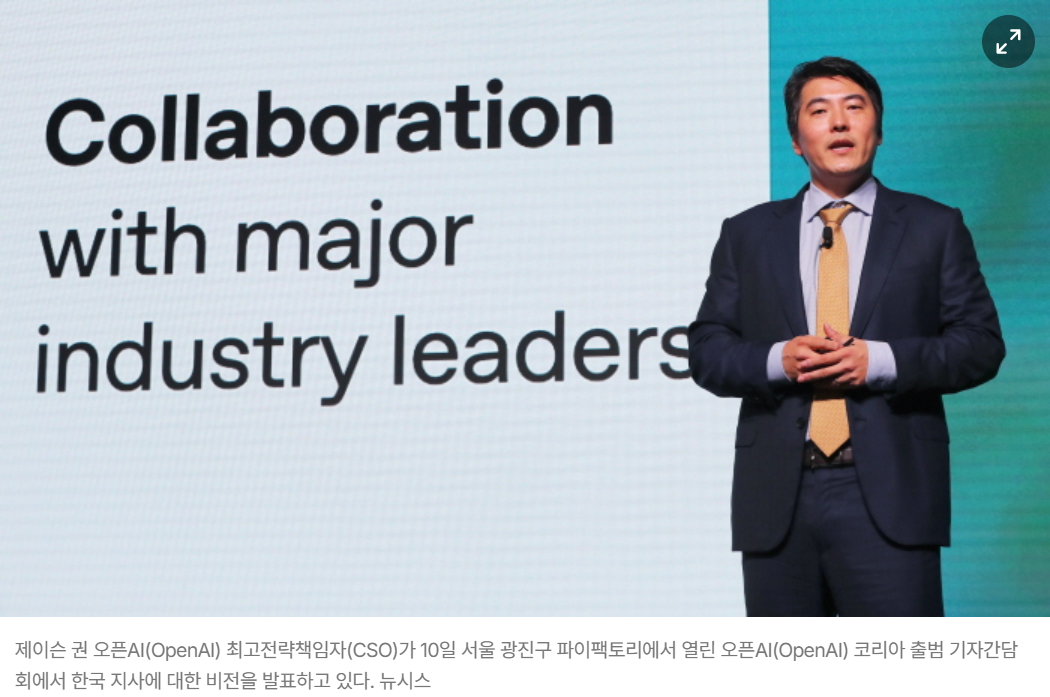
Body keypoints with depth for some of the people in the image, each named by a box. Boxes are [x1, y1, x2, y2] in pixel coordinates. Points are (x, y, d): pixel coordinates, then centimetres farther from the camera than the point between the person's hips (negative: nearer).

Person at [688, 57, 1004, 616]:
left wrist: (880, 361, -12)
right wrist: (776, 361, -10)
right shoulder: (747, 235, 14)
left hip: (888, 495, -2)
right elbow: (706, 350, 10)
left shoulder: (934, 228, 10)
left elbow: (981, 343, 3)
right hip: (777, 500, 2)